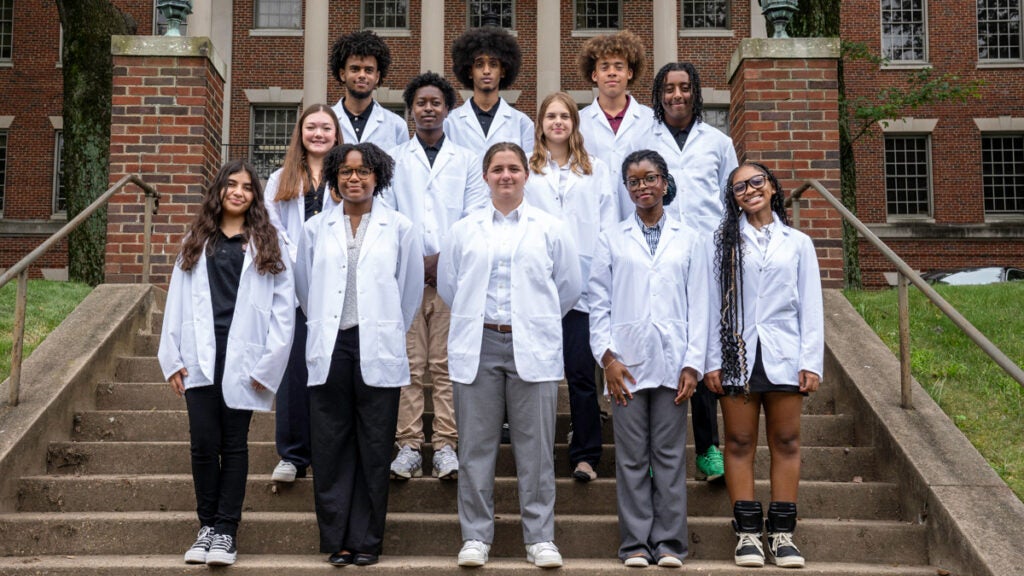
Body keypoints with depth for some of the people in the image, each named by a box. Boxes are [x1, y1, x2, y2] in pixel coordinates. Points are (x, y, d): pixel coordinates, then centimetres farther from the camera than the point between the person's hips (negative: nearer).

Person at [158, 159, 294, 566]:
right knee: (203, 443, 0)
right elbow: (177, 301, 9)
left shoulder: (266, 244, 6)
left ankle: (226, 530, 10)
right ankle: (207, 526, 13)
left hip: (243, 360, -2)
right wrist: (172, 358, 2)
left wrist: (268, 363, -6)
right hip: (200, 358, 2)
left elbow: (283, 308, 1)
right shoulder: (196, 242, 13)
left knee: (234, 444, 3)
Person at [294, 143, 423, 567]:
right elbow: (304, 286, 18)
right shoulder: (316, 229, 10)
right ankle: (336, 539, 11)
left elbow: (412, 286, 10)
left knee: (374, 448, 1)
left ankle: (366, 541, 10)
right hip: (329, 348, 2)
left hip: (378, 351, -1)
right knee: (331, 446, 2)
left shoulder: (399, 228, 5)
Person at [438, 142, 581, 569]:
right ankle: (475, 537, 12)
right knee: (476, 446, 3)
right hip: (477, 348, 1)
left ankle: (540, 538, 9)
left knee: (536, 448, 1)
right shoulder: (464, 230, 11)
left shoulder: (549, 229, 8)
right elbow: (448, 285, 15)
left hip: (533, 350, -1)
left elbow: (569, 286, 12)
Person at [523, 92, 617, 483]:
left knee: (581, 373, -3)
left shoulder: (596, 171, 15)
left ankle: (585, 455, 3)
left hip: (582, 283, 0)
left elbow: (608, 226, 10)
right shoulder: (525, 171, 13)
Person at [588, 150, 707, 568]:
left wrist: (693, 364, -2)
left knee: (670, 455, 3)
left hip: (672, 361, 0)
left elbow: (698, 305, 6)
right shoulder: (612, 240, 9)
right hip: (627, 361, 0)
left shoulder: (688, 240, 10)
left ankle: (669, 543, 9)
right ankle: (635, 544, 9)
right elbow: (599, 304, 5)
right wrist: (607, 357, -5)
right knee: (631, 456, 3)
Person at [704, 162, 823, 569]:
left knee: (786, 442, 2)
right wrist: (712, 361, -3)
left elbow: (811, 306, 7)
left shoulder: (798, 243, 11)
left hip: (783, 356, 1)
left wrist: (811, 360, -2)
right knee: (740, 442, 0)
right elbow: (712, 304, 4)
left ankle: (782, 532, 8)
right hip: (737, 354, 0)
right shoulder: (723, 243, 9)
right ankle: (747, 532, 5)